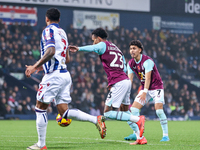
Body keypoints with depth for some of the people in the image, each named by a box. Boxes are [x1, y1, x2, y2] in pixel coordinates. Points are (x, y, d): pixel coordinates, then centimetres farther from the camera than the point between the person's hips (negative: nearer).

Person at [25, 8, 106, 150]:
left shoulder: (48, 31, -6)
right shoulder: (62, 32, 20)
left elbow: (50, 52, -23)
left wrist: (35, 66, -23)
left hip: (54, 75, -8)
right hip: (65, 74, 8)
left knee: (40, 108, 2)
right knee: (64, 111, 5)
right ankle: (96, 119, -9)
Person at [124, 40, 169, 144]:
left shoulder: (147, 61, -21)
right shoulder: (131, 64, 0)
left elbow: (148, 78, -28)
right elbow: (129, 79, -3)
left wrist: (145, 92, -38)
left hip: (156, 87, -7)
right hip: (145, 88, 7)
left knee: (159, 110, -21)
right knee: (133, 109, -5)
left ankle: (165, 135, -13)